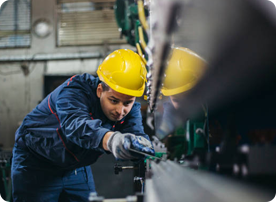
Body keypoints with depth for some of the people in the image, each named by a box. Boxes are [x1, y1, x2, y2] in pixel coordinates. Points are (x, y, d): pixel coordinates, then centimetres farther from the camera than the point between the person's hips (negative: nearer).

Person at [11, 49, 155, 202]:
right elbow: (75, 125, -50)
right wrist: (111, 140, -70)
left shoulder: (130, 108, -12)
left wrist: (145, 145, -56)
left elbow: (135, 132, -30)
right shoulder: (73, 92, -30)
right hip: (36, 163, -5)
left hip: (77, 166, 5)